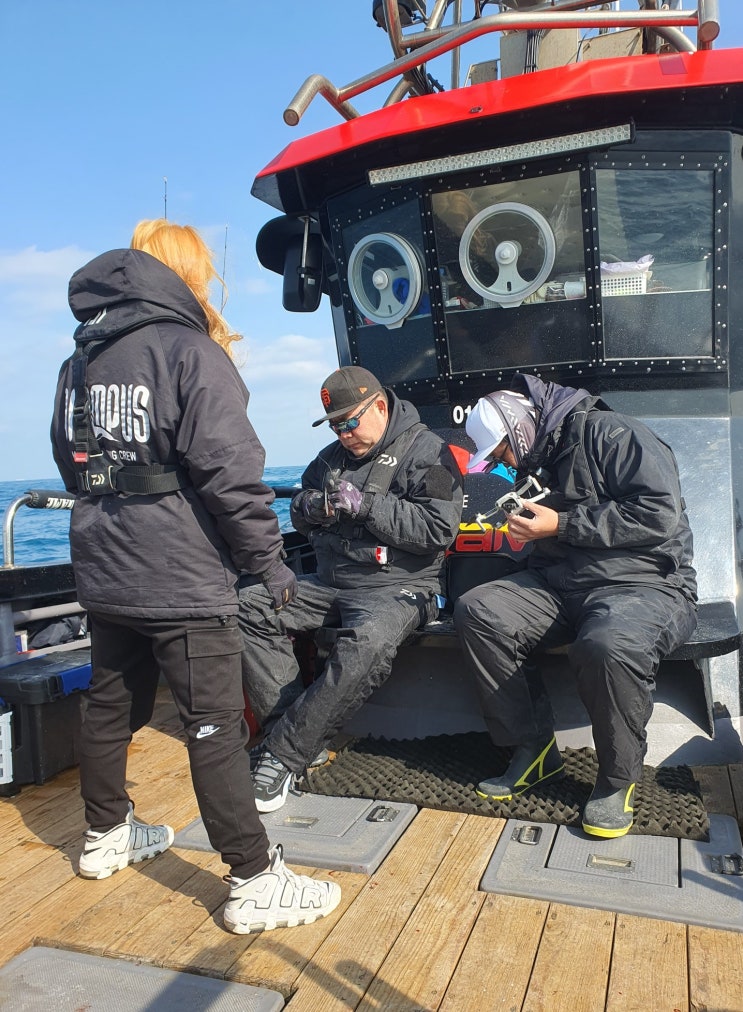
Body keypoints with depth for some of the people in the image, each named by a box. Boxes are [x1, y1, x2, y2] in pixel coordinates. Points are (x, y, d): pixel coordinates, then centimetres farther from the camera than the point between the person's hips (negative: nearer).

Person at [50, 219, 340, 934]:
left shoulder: (80, 358, 12)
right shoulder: (191, 349, -11)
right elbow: (229, 469, -19)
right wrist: (268, 559, -11)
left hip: (103, 573, 8)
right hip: (181, 579, -8)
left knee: (111, 705, 21)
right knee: (216, 726, -1)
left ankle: (106, 836, 40)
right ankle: (254, 882, 8)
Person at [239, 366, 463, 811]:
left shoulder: (426, 451, -6)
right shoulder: (333, 456, 16)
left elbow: (439, 529, -17)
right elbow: (300, 515, 21)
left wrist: (366, 504, -20)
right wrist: (310, 507, -4)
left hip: (398, 587, -7)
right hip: (330, 582, 7)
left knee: (367, 646, -38)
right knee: (248, 607, -12)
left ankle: (284, 754, -22)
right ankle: (289, 729, -11)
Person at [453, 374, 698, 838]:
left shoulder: (608, 433, -9)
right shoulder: (538, 465, 18)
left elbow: (660, 513, -21)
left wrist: (562, 524, -16)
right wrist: (527, 531, 5)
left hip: (647, 583, -7)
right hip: (560, 586, 8)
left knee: (608, 644, -39)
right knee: (476, 611, -14)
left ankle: (619, 778, -10)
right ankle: (535, 750, -3)